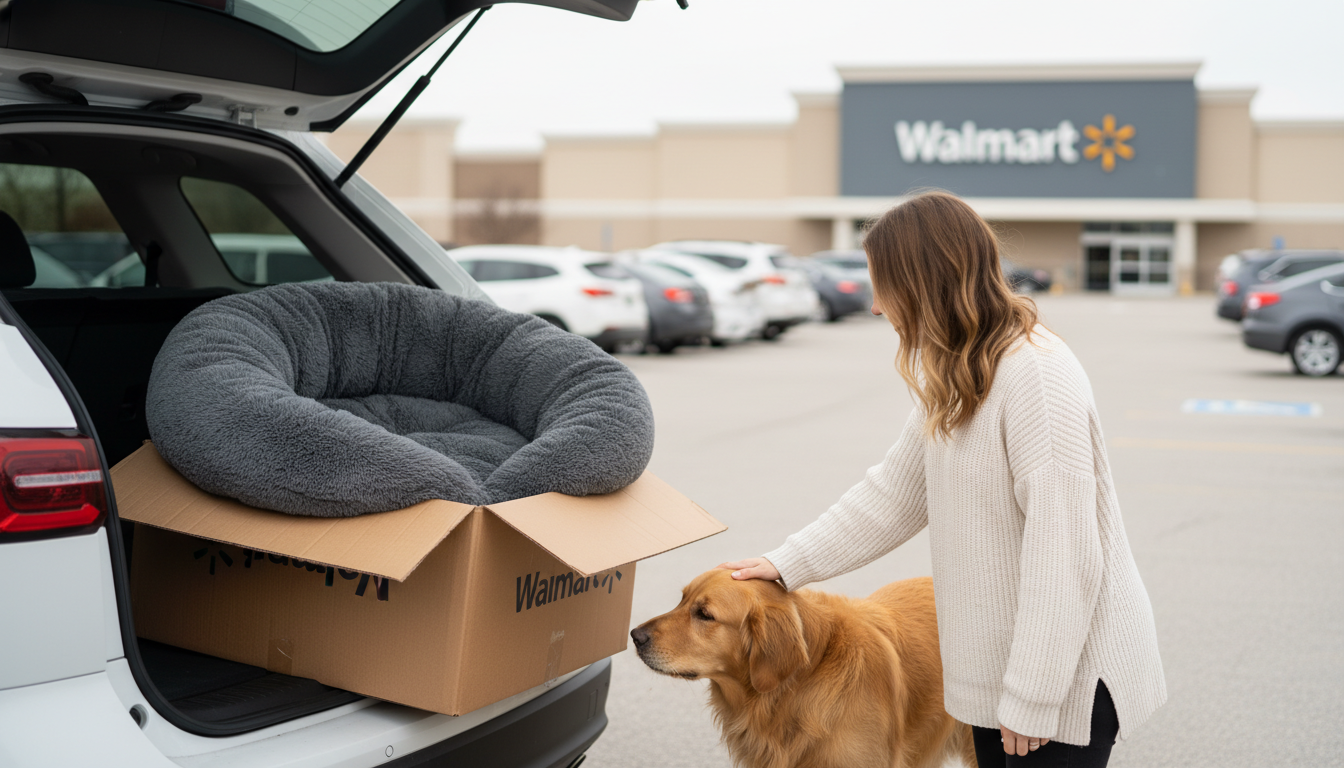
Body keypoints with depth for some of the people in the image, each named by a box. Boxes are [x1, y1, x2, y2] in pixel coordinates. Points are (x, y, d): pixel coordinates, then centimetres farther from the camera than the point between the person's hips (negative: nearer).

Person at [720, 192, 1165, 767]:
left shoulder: (1038, 374, -23)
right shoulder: (955, 380, 9)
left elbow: (1064, 553, -25)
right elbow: (892, 493, 15)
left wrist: (1031, 698, -22)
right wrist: (789, 565, 11)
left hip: (1069, 668, -9)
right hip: (997, 657, 9)